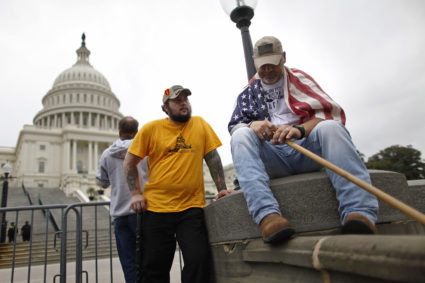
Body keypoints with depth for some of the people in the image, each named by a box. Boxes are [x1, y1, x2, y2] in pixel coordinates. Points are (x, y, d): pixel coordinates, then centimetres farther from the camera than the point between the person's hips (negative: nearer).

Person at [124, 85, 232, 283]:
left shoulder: (200, 124, 6)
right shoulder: (151, 129, 2)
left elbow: (213, 158, 9)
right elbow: (129, 162, 8)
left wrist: (221, 188, 2)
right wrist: (135, 193, -1)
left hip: (192, 207, 1)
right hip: (156, 207, 0)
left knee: (199, 261, -7)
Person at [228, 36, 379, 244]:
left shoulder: (298, 79, 15)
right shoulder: (249, 93, 22)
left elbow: (330, 112, 0)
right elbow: (234, 126, 10)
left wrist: (300, 130, -21)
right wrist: (252, 125, -15)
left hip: (307, 149, 0)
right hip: (273, 157, 1)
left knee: (329, 126, -30)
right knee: (241, 136, -26)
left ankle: (360, 212, -47)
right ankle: (266, 214, -47)